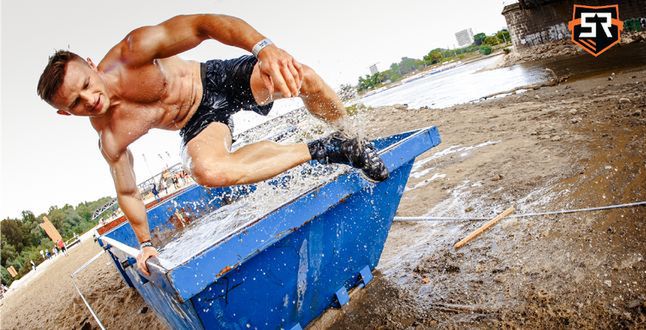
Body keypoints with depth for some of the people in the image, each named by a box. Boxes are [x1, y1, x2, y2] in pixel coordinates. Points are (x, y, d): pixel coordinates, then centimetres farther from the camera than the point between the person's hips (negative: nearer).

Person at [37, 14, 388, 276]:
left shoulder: (132, 51, -27)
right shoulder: (109, 139, -17)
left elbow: (201, 25, -36)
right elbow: (128, 192, -1)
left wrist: (263, 46, -55)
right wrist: (145, 243, 8)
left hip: (217, 78, 0)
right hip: (199, 121, 1)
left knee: (301, 76, -26)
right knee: (209, 171, -34)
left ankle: (348, 138, 5)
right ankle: (322, 150, -20)